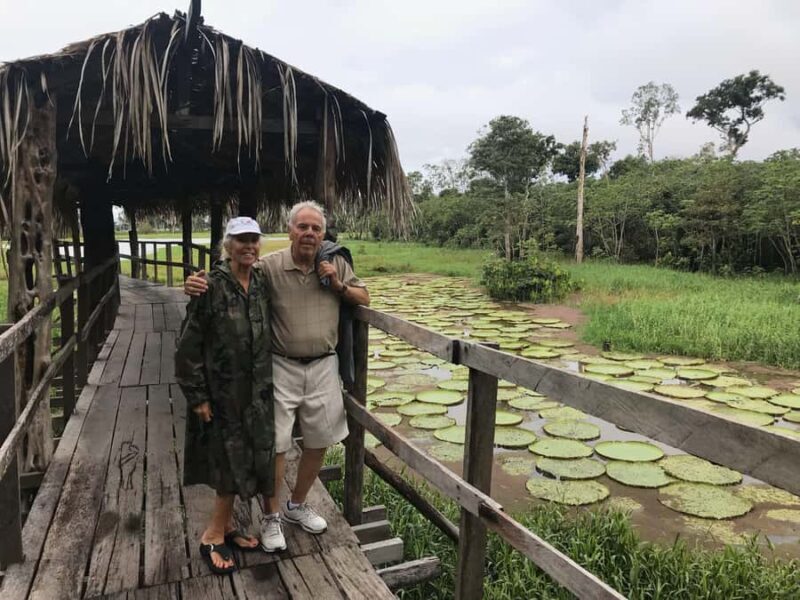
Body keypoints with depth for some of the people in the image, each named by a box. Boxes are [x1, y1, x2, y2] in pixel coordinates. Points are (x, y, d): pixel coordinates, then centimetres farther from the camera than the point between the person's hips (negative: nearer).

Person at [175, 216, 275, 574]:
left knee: (245, 460, 13)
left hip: (256, 392, 6)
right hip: (221, 391, -5)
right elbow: (189, 345, -13)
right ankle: (213, 536, 22)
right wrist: (197, 396, -13)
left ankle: (224, 527, 32)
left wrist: (270, 382, 9)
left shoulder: (263, 285, 2)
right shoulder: (211, 286, -14)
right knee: (232, 461, 2)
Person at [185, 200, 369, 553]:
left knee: (318, 442, 15)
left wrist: (339, 286, -9)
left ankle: (297, 506, 38)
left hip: (323, 367, 4)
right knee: (275, 444, 2)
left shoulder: (336, 265, 1)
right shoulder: (269, 266, -10)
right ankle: (271, 518, 24)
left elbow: (364, 298, 10)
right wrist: (197, 284, -32)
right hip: (282, 368, -3)